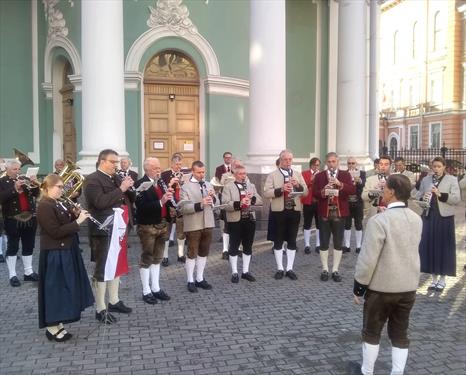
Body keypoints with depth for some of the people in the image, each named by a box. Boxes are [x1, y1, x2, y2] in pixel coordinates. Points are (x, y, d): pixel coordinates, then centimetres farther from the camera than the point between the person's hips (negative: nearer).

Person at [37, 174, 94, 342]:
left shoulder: (56, 204, 11)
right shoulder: (44, 206, -19)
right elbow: (56, 232, -25)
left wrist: (74, 214, 0)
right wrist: (78, 221, -22)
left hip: (64, 251, 10)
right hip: (54, 254, -10)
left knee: (63, 287, 15)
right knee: (54, 288, -1)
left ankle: (57, 323, 26)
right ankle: (52, 328, 10)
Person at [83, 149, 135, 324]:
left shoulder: (116, 178, 14)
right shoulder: (92, 179, -12)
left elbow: (130, 199, 15)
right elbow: (100, 202, -26)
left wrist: (129, 188, -5)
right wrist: (121, 189, -25)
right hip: (103, 231, -9)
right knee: (102, 269, -2)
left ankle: (114, 301, 30)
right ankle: (100, 309, 6)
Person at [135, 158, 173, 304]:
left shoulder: (160, 183, 10)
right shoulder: (140, 184, -14)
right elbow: (142, 207, -25)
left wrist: (169, 198, -5)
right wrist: (160, 202, -34)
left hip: (162, 224, 7)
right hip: (147, 226, -7)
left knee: (157, 258, 15)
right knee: (147, 258, 4)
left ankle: (156, 288, 25)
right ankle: (146, 291, 14)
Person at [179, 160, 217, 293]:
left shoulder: (208, 185, 10)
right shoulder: (186, 187, -7)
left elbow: (216, 203, 12)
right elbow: (183, 207, -17)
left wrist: (213, 197, -10)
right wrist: (199, 205, -27)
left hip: (207, 223, 6)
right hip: (193, 225, -5)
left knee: (204, 252, 13)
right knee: (192, 253, 3)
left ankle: (199, 278, 25)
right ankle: (190, 281, 13)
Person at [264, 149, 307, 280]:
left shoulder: (298, 175, 10)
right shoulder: (272, 175, -1)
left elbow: (305, 192, 7)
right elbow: (266, 193, -10)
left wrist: (298, 185, -12)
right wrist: (281, 189, -21)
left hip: (295, 211, 3)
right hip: (279, 211, -3)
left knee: (292, 241, 8)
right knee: (278, 240, 4)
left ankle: (289, 269, 17)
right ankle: (280, 269, 14)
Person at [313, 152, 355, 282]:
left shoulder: (345, 175, 5)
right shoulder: (319, 176, 6)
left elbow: (353, 190, -8)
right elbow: (314, 193, 0)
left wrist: (340, 184, -23)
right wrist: (322, 192, -20)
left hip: (339, 213, 0)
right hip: (324, 213, 0)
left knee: (338, 243, 5)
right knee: (324, 243, 4)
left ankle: (335, 270, 15)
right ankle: (325, 269, 15)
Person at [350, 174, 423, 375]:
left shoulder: (379, 220, -21)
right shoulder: (417, 219, 2)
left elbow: (368, 259, -19)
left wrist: (358, 287, -10)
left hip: (382, 286, -5)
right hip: (409, 285, 6)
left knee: (372, 332, 12)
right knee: (400, 333, 15)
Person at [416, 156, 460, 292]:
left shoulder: (452, 180, 0)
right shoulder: (425, 179, 10)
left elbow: (457, 199, -8)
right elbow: (418, 195, 11)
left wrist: (441, 195, -21)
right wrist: (422, 198, -11)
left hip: (445, 217, -3)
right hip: (428, 217, 3)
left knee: (444, 247, 2)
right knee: (429, 246, 5)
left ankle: (442, 279, 15)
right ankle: (434, 278, 18)